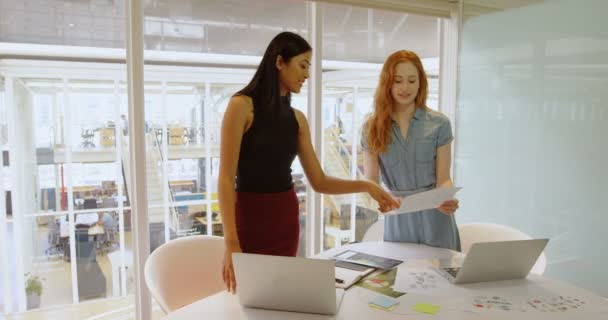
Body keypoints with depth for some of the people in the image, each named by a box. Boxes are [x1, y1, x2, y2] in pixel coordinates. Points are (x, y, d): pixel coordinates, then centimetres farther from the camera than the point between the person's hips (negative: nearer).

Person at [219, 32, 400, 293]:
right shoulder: (242, 106, -11)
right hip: (250, 217, -5)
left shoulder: (297, 118, 6)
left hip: (286, 219, 6)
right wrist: (231, 244, -23)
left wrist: (365, 186, -5)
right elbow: (226, 179, -16)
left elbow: (319, 181, 8)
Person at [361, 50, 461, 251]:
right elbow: (370, 182, -5)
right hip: (398, 221, 1)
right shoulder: (372, 127, -2)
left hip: (434, 219, 0)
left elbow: (443, 178, -3)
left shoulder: (439, 124, -3)